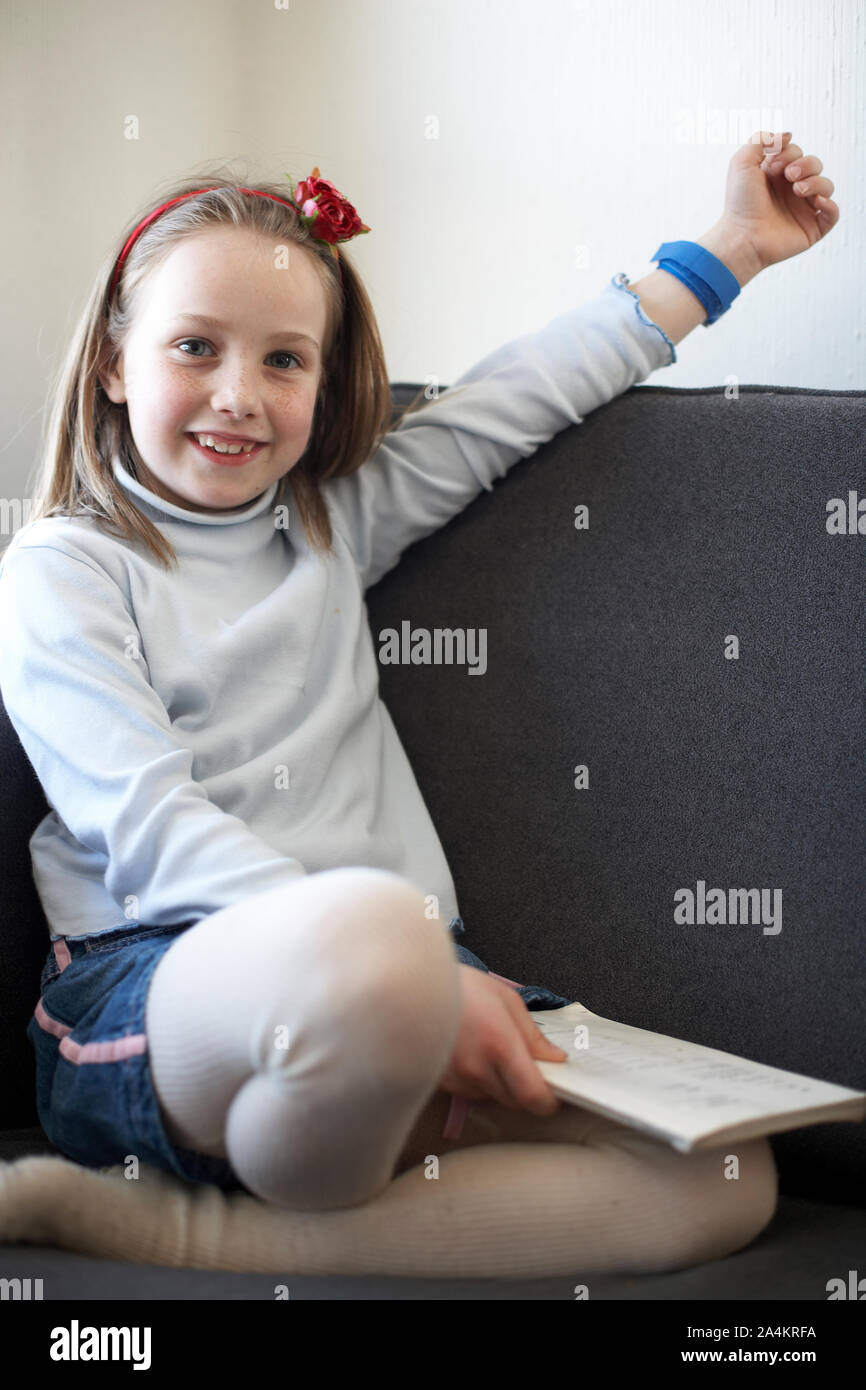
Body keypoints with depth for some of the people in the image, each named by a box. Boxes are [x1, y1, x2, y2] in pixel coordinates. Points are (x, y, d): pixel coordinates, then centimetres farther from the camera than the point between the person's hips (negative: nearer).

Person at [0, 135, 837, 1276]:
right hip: (157, 979, -7)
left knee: (721, 1179, -17)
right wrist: (388, 964, -22)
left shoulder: (332, 524, 22)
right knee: (365, 929, -44)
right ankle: (299, 1208, -14)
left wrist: (733, 245, 30)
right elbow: (151, 827, -9)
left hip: (409, 970, 7)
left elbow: (525, 393, 29)